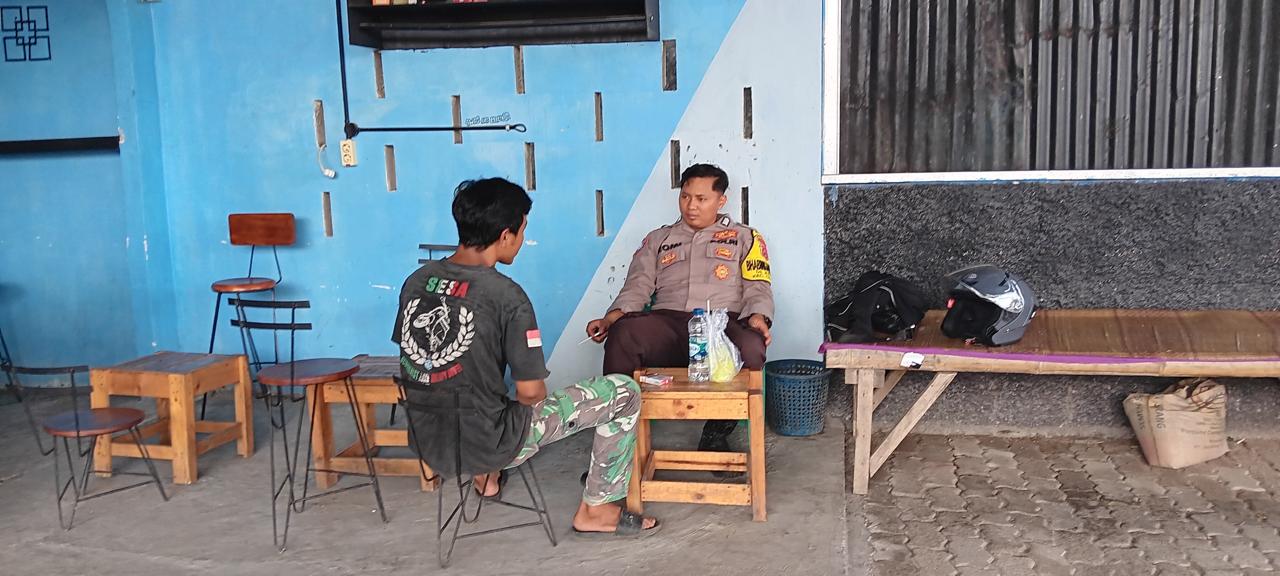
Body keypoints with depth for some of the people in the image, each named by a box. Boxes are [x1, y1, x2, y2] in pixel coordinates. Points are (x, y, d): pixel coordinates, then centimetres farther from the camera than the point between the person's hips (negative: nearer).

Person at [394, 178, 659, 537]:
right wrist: (536, 398, 7)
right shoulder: (506, 295, -20)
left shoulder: (417, 281, -2)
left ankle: (486, 477, 34)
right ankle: (596, 509, 14)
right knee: (622, 392, 5)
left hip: (428, 444, 7)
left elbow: (417, 362, 10)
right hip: (489, 445, -7)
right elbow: (530, 392, -17)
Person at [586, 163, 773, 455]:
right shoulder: (657, 240, 27)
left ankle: (716, 435, -13)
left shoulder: (745, 237, 22)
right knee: (623, 333, -34)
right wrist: (612, 317, -7)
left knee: (750, 346, -38)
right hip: (666, 324, 1)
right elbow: (637, 287, 14)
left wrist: (758, 317, -13)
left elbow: (758, 288, 10)